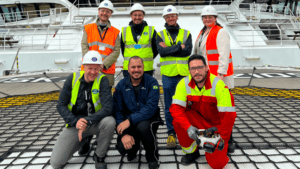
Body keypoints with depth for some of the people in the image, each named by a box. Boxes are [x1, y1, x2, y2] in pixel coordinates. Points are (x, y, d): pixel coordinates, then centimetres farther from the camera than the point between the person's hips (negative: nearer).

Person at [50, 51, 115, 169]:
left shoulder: (102, 80, -12)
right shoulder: (73, 79, -6)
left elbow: (108, 108, -22)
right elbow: (61, 106, -5)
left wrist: (87, 121, -31)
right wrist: (75, 121, -21)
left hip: (95, 123, -2)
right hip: (74, 124, 2)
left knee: (110, 122, -36)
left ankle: (99, 157, -7)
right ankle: (84, 141, 23)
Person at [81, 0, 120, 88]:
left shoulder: (115, 32, 9)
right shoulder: (88, 28, 11)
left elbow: (116, 51, -1)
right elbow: (84, 47, 2)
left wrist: (104, 64, -14)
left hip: (107, 71, 0)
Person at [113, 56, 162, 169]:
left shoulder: (151, 82, -10)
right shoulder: (121, 85, -1)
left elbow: (151, 108, -21)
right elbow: (117, 111, -5)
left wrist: (130, 120, -31)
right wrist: (124, 134, -18)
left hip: (149, 118, -2)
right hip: (129, 123, 3)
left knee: (143, 127, -37)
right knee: (122, 147, -21)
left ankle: (153, 158, -7)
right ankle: (133, 149, 20)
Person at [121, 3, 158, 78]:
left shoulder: (151, 31, 5)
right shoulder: (124, 31, 8)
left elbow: (156, 49, 11)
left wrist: (148, 59, 6)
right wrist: (129, 59, 12)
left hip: (147, 69, -1)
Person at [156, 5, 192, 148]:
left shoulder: (186, 33, 9)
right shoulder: (160, 35, 8)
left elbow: (188, 51, -8)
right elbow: (161, 51, -10)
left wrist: (169, 49, -9)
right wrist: (179, 47, -11)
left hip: (184, 74, 0)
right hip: (168, 75, 0)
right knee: (169, 106, 4)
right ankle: (171, 133, 15)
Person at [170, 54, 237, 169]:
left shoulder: (218, 85, -24)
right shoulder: (184, 84, -15)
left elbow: (228, 115, -22)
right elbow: (176, 108, -20)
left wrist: (221, 139, -19)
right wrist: (188, 128, -33)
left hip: (216, 125, -3)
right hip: (197, 120, 3)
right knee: (177, 120, -28)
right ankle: (191, 151, -2)